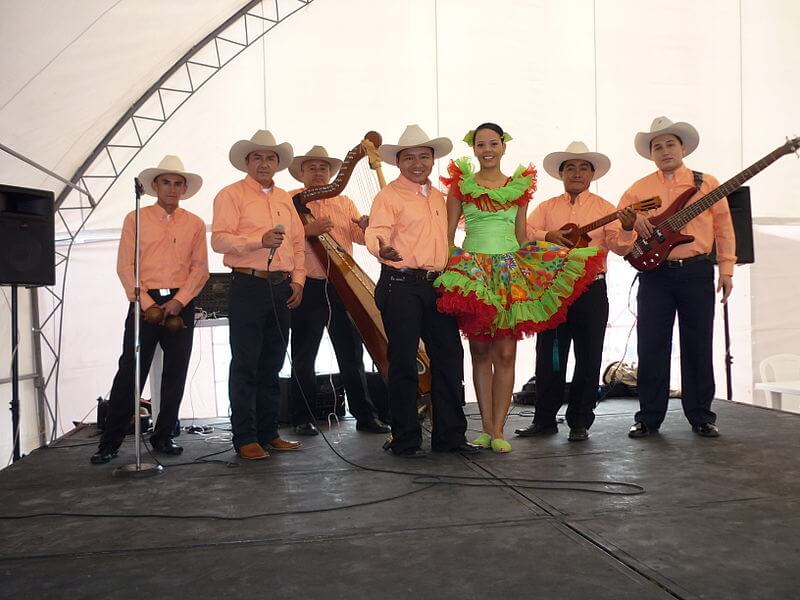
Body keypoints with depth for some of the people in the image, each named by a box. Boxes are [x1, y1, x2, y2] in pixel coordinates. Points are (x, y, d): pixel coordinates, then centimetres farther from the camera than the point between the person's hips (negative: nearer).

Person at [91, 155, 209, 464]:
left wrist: (179, 301, -10)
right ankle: (110, 442, 3)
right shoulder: (135, 219, 6)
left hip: (181, 304, 2)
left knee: (176, 373, 5)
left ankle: (163, 436, 17)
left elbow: (200, 268, 3)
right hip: (145, 301, -2)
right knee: (130, 371, -4)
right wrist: (147, 303, -10)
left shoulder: (195, 224, 10)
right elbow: (125, 267, 0)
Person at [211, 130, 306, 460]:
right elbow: (219, 239, -11)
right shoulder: (231, 195, 0)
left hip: (281, 288, 6)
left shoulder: (285, 198, 19)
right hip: (248, 286, -6)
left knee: (272, 364, 11)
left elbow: (298, 242, 19)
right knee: (245, 365, -2)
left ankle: (268, 432, 19)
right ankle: (245, 438, 4)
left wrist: (297, 278, 7)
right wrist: (260, 240, -22)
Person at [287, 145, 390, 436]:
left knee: (352, 354, 5)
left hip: (342, 286, 3)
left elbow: (360, 237, 7)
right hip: (307, 288, -3)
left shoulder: (344, 202, 17)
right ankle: (302, 418, 14)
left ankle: (365, 415, 12)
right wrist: (307, 230, -20)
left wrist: (366, 225, -15)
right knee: (303, 356, 4)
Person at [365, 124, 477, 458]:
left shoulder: (438, 197, 19)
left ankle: (449, 434, 19)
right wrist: (381, 248, -39)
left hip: (436, 285, 7)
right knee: (404, 362, -1)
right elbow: (376, 231, -17)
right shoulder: (389, 196, -3)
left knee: (449, 357, 7)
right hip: (401, 286, -7)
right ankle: (405, 440, 10)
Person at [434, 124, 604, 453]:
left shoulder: (520, 186, 11)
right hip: (472, 269, -1)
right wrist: (446, 268, -5)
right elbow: (449, 232, 5)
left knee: (505, 352, -3)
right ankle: (487, 427, 11)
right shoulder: (460, 184, 5)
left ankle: (498, 429, 4)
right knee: (480, 351, 3)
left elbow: (521, 235, 14)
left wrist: (527, 271, 8)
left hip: (511, 270, 1)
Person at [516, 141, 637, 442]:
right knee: (548, 356, 7)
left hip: (591, 290, -1)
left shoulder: (605, 208, 6)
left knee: (589, 358, 3)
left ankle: (580, 422, 15)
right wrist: (548, 236, -16)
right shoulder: (546, 207, 12)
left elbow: (619, 247, -5)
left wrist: (627, 229, -24)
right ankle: (544, 419, 18)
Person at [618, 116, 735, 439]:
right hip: (655, 273, 1)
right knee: (651, 346, 2)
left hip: (697, 272, 0)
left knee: (698, 346, 5)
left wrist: (726, 269, 1)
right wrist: (632, 219, -11)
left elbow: (723, 229, 7)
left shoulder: (707, 182, 7)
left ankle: (701, 417, 16)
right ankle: (649, 417, 11)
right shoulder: (639, 188, 9)